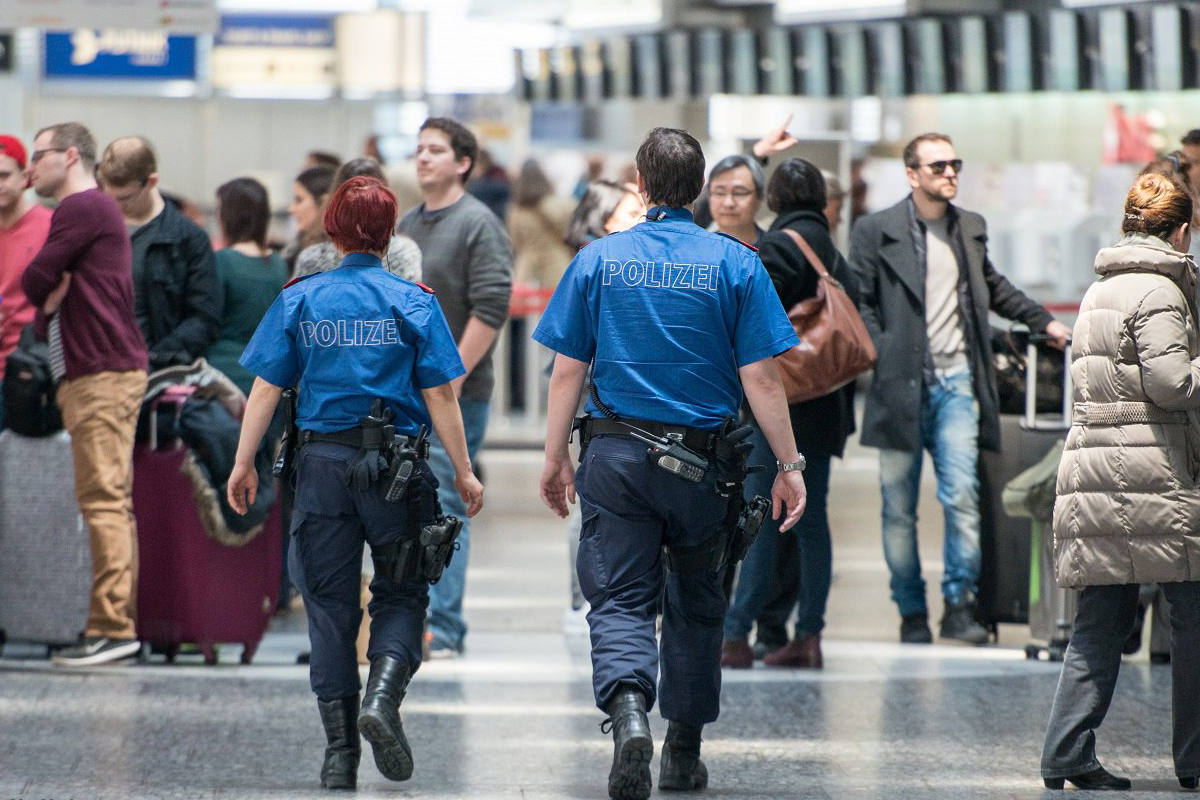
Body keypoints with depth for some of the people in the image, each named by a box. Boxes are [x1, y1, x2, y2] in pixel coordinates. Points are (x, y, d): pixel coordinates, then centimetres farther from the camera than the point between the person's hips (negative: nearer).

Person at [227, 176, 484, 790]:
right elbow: (439, 398, -3)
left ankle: (340, 752, 5)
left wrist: (243, 464, 6)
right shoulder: (414, 302, -1)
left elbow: (266, 390, -1)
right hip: (395, 464, -1)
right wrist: (463, 472, 4)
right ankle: (383, 696, -16)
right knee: (401, 592, 11)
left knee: (329, 606, 7)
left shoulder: (298, 300, 2)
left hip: (322, 462, 1)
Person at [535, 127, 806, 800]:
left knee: (620, 599, -2)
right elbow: (761, 376, -6)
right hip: (704, 460, 0)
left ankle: (628, 710, -30)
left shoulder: (598, 260, 1)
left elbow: (567, 371, 1)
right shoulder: (735, 264, -2)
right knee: (697, 603, 16)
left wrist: (555, 457, 11)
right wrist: (789, 465, 0)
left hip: (617, 453, 0)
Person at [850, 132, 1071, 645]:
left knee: (962, 494, -12)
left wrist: (1042, 321, 29)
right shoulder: (876, 232, 1)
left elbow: (992, 287, 31)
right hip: (901, 386, -2)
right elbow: (860, 304, -1)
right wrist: (881, 357, -12)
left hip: (956, 381, 2)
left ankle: (960, 604, -6)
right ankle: (911, 614, 11)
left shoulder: (971, 229, 15)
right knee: (900, 508, 2)